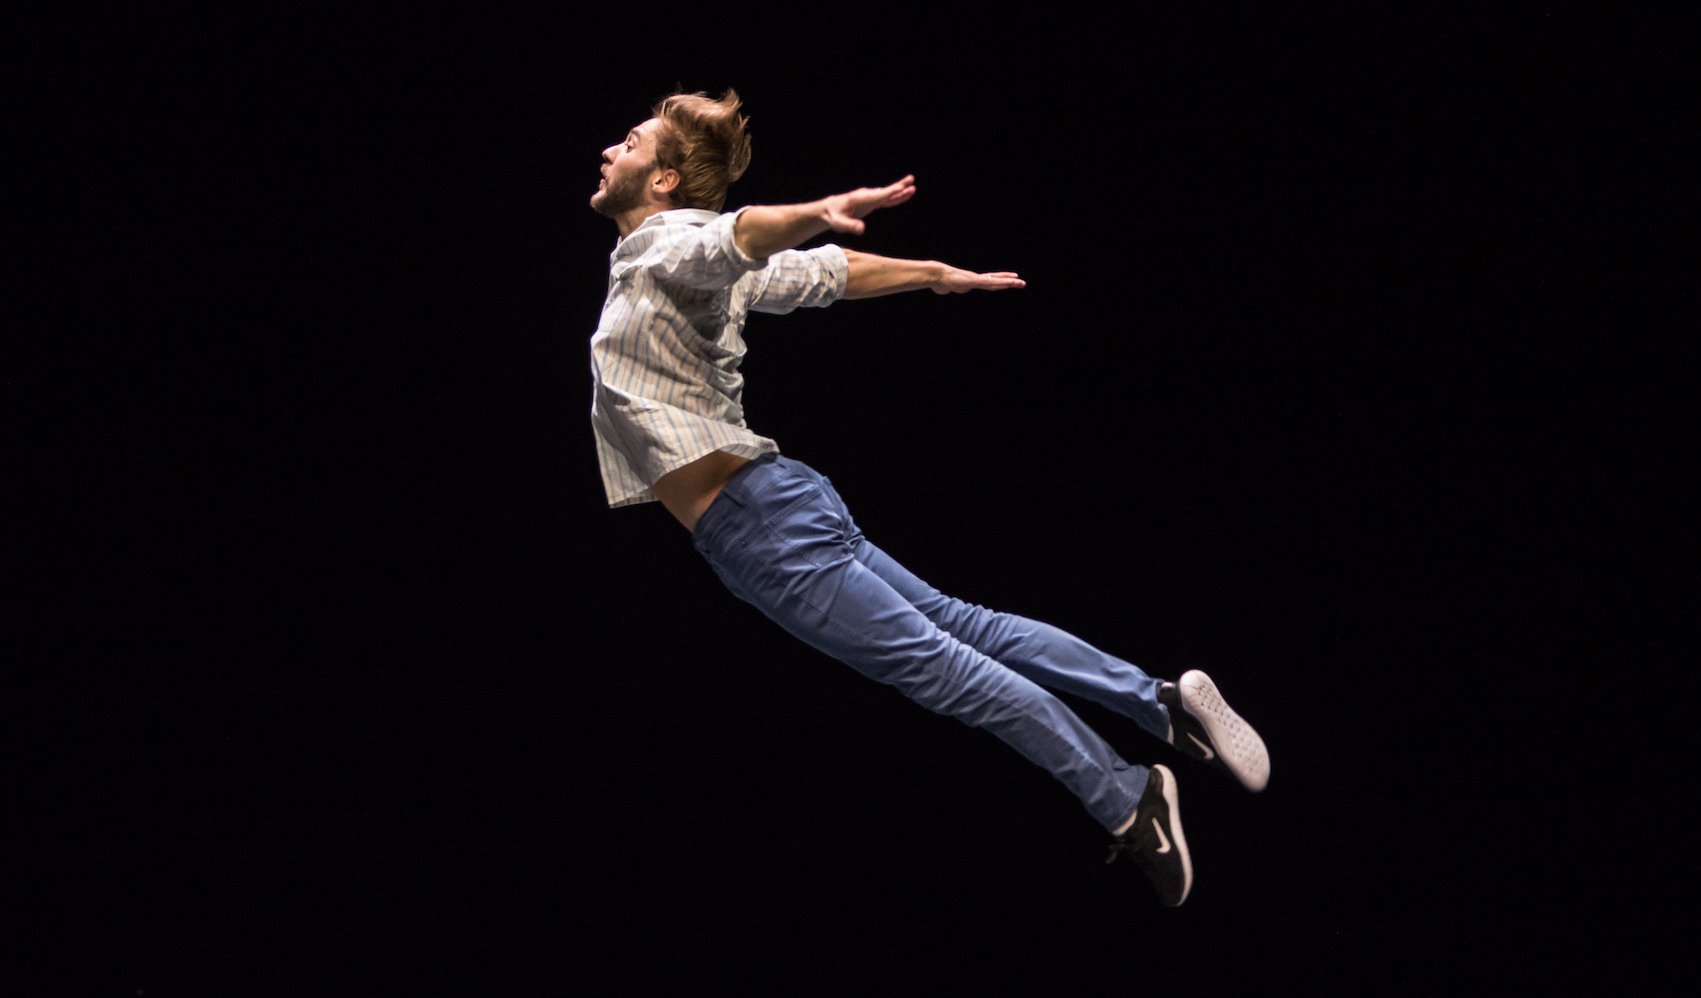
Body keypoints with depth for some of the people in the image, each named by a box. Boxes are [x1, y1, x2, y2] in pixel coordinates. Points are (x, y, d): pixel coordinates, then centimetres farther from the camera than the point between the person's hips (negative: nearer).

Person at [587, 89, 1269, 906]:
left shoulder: (669, 251, -8)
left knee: (938, 663, -7)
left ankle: (1130, 803, -4)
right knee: (960, 624, 10)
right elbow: (818, 275, 26)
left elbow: (739, 238, -32)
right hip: (778, 506, 9)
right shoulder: (652, 265, 18)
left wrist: (814, 215, -53)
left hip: (762, 530, -9)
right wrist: (935, 273, 37)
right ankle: (1165, 704, 9)